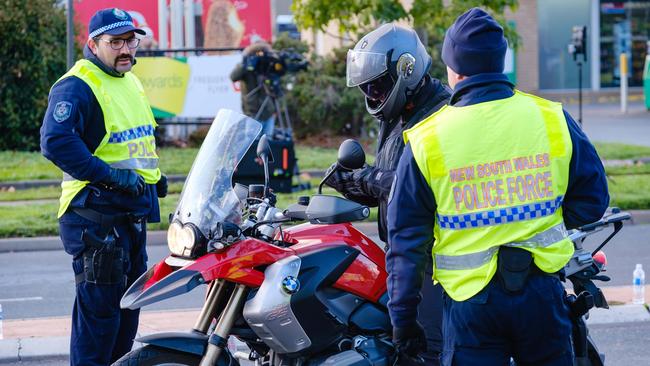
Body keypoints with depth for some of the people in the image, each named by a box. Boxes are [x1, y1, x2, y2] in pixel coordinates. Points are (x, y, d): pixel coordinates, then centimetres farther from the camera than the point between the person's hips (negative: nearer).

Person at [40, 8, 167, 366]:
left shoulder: (132, 83, 17)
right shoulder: (77, 86, -14)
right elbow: (55, 141, -26)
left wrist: (154, 176, 15)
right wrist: (110, 175, -26)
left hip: (132, 213, 9)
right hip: (97, 212, -9)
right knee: (99, 307, -9)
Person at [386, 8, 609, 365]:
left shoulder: (427, 141, -7)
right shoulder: (552, 119, -3)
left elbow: (406, 238, -3)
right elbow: (591, 199, 6)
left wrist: (402, 318, 4)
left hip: (470, 300, -2)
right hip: (542, 292, 2)